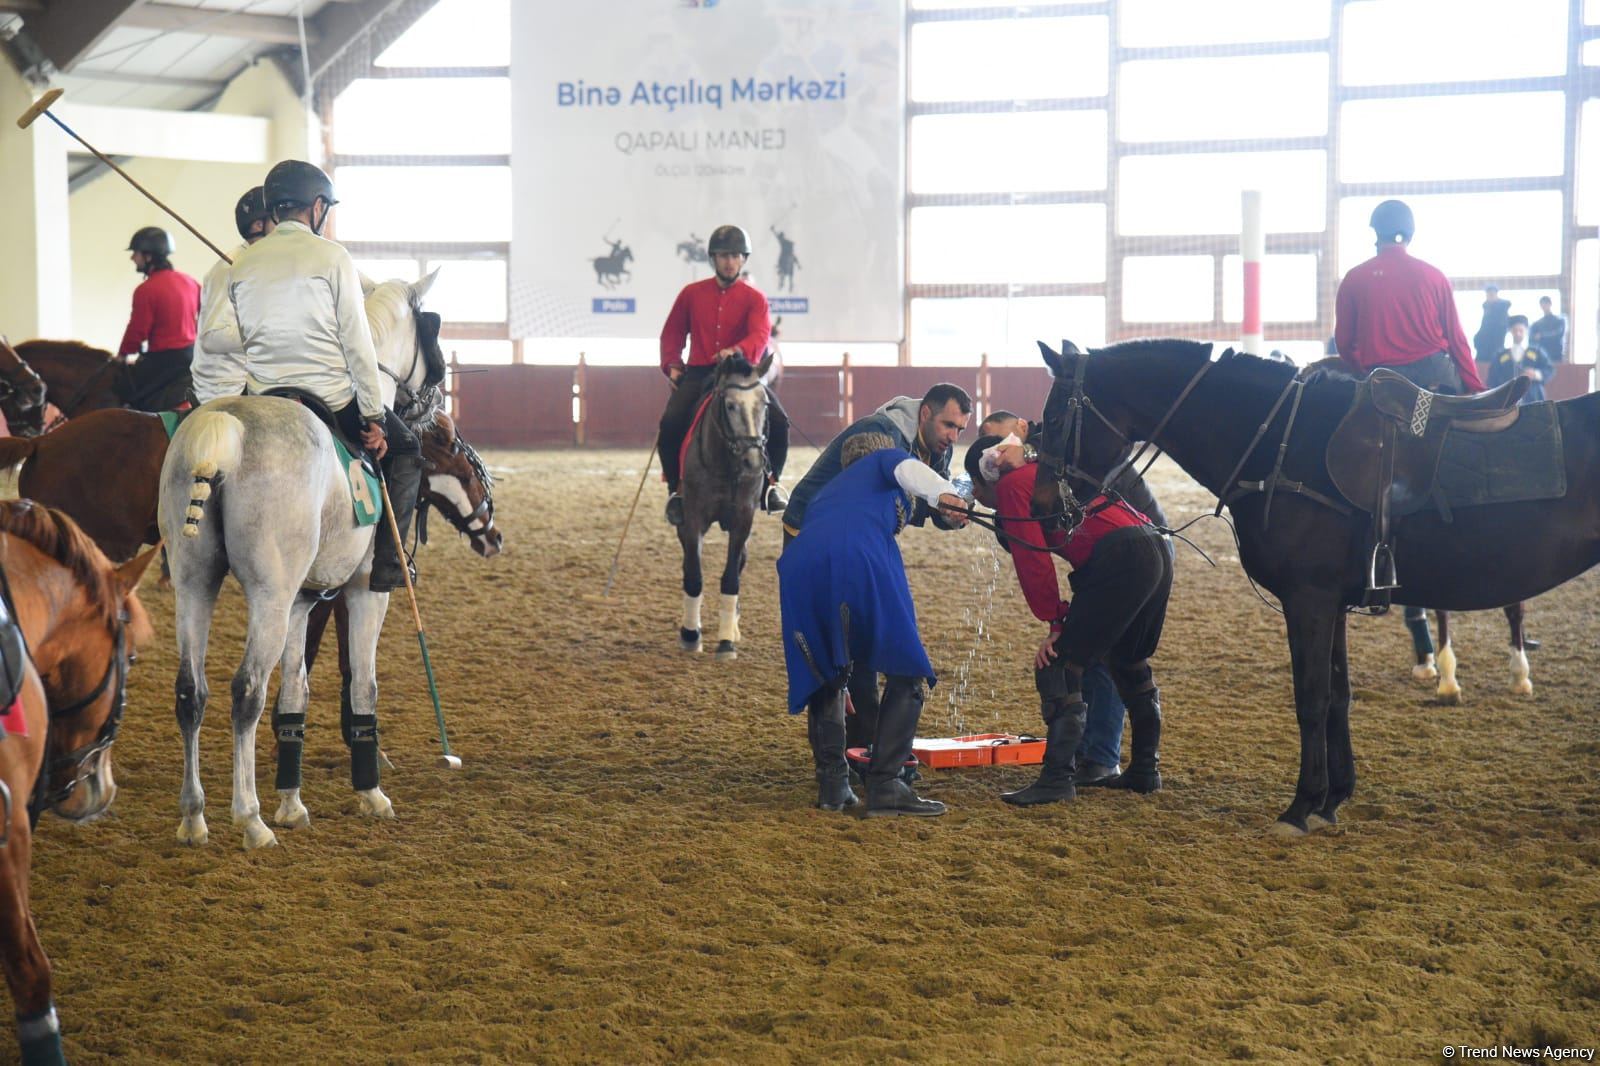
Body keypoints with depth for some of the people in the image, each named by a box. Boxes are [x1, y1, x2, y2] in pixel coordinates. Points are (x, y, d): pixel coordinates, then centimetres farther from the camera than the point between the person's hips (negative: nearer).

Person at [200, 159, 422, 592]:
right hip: (330, 397, -4)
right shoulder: (331, 256, -7)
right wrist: (374, 417, -6)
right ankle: (387, 562, 5)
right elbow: (357, 344, -9)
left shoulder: (244, 264, 5)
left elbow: (214, 337, 0)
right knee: (405, 447, 17)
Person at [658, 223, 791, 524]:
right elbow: (672, 333, 18)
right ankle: (676, 489, -7)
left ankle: (770, 482, 0)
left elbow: (759, 335, -15)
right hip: (698, 374, 1)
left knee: (777, 421, -22)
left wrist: (738, 351, -36)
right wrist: (672, 364, 1)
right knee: (671, 422, -25)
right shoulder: (692, 294, 10)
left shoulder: (754, 298, 4)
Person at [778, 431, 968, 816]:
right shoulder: (884, 460, 29)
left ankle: (832, 785, 17)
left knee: (825, 678, 24)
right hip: (861, 560, -6)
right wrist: (944, 495, -20)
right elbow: (907, 467, 3)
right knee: (907, 675, 6)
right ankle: (884, 786, -1)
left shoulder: (827, 492, 43)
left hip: (798, 568, 6)